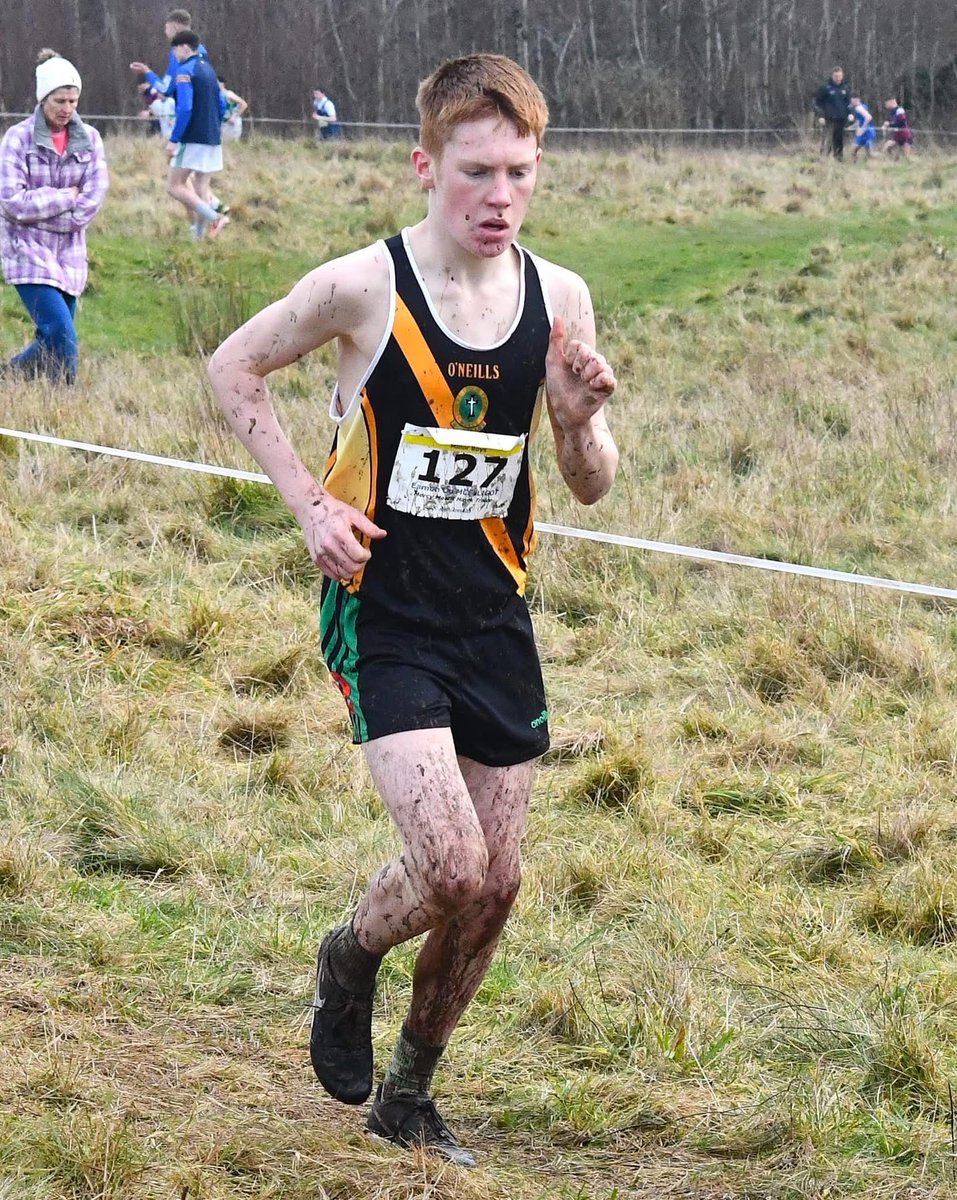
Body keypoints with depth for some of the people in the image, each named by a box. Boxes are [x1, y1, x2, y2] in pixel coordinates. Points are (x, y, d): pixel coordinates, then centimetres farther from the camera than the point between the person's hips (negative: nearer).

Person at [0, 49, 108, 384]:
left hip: (69, 251, 4)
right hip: (28, 251, -4)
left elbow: (94, 197, -4)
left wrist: (42, 214, -10)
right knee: (61, 334, -16)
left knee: (50, 342, 6)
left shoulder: (89, 139, 3)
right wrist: (66, 197, -10)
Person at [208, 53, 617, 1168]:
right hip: (382, 607, -5)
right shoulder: (363, 287, -15)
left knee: (495, 884, 8)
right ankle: (350, 958, 18)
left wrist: (580, 418, -17)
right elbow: (233, 366, 1)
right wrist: (310, 502, -7)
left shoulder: (559, 299, -2)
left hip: (495, 616, 5)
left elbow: (590, 487, 6)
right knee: (451, 867, -17)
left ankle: (408, 1098, 29)